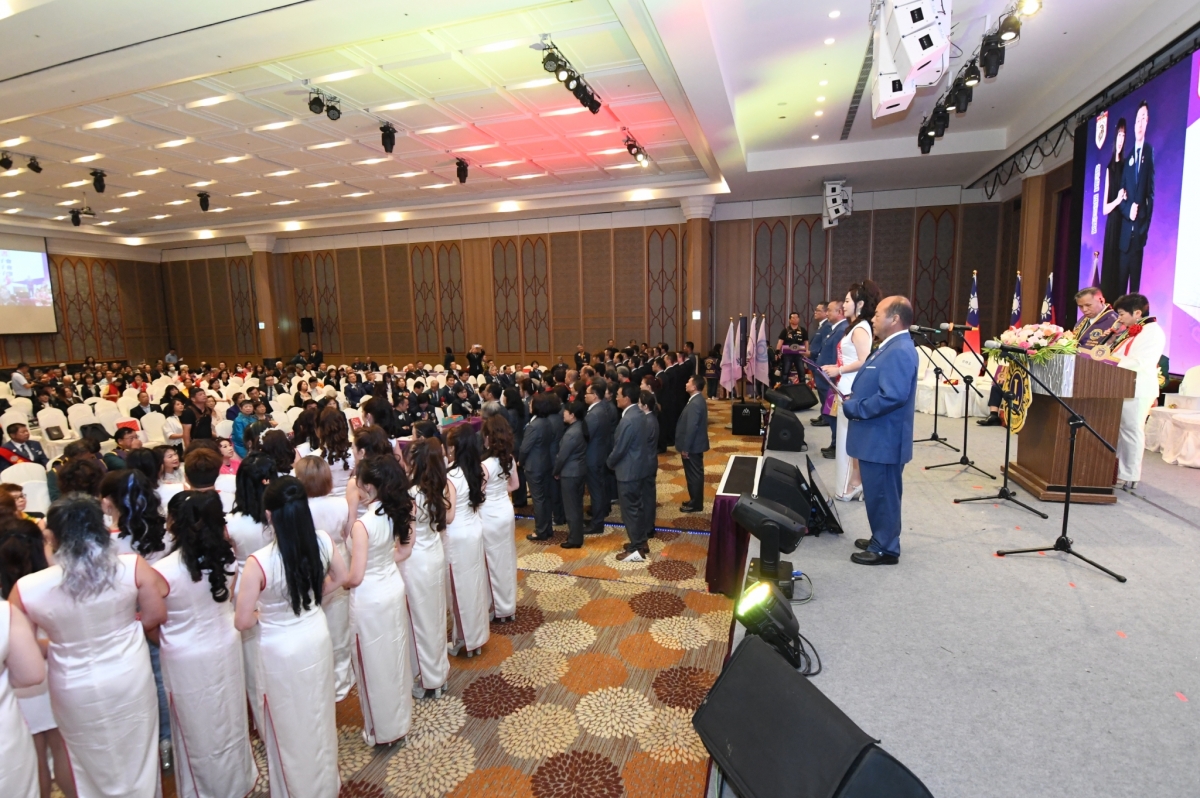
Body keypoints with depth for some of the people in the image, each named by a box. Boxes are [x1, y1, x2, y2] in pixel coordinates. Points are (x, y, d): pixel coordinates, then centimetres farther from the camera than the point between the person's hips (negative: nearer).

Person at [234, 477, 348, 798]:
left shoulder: (259, 562, -29)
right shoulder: (323, 542, -16)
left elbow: (243, 621, -21)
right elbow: (340, 577, 3)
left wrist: (265, 611, -1)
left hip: (281, 651, -4)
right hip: (317, 638, 5)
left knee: (291, 724, 20)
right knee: (319, 716, 26)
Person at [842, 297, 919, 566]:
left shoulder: (900, 351, -21)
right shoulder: (891, 347, 13)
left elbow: (893, 396, -30)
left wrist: (853, 409, -19)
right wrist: (854, 402, 5)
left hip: (883, 439, -10)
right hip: (876, 437, 10)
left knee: (882, 493, 2)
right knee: (877, 492, 20)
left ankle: (886, 549, 15)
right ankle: (880, 539, 33)